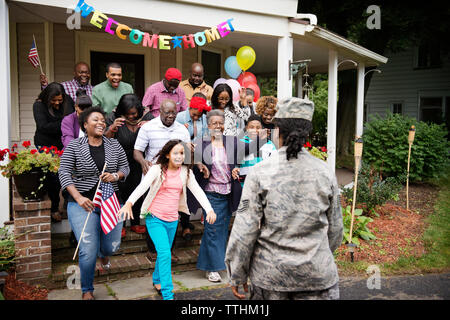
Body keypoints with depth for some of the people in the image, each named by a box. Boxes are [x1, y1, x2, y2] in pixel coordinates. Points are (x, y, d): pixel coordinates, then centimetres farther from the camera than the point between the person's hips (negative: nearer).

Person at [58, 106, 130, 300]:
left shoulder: (114, 145, 6)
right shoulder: (74, 146, -2)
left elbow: (125, 167, 10)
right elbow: (64, 173, -6)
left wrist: (116, 176, -13)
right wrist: (79, 198, -16)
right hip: (83, 203, -3)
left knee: (112, 246, 8)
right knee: (88, 251, -7)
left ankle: (104, 254, 49)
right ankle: (87, 291, 16)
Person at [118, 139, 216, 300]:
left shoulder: (186, 172, 4)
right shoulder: (157, 169, -8)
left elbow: (197, 191, -5)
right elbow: (142, 186, -22)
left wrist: (209, 209, -20)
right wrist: (129, 203, -39)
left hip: (172, 220, 4)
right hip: (155, 218, -4)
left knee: (164, 253, 17)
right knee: (165, 253, -16)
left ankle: (157, 280, 43)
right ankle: (168, 294, -11)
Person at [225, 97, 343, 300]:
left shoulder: (260, 172, -11)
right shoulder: (325, 172, -3)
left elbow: (244, 229, -10)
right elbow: (335, 228, 6)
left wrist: (237, 275, 1)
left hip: (270, 273, -1)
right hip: (317, 275, 1)